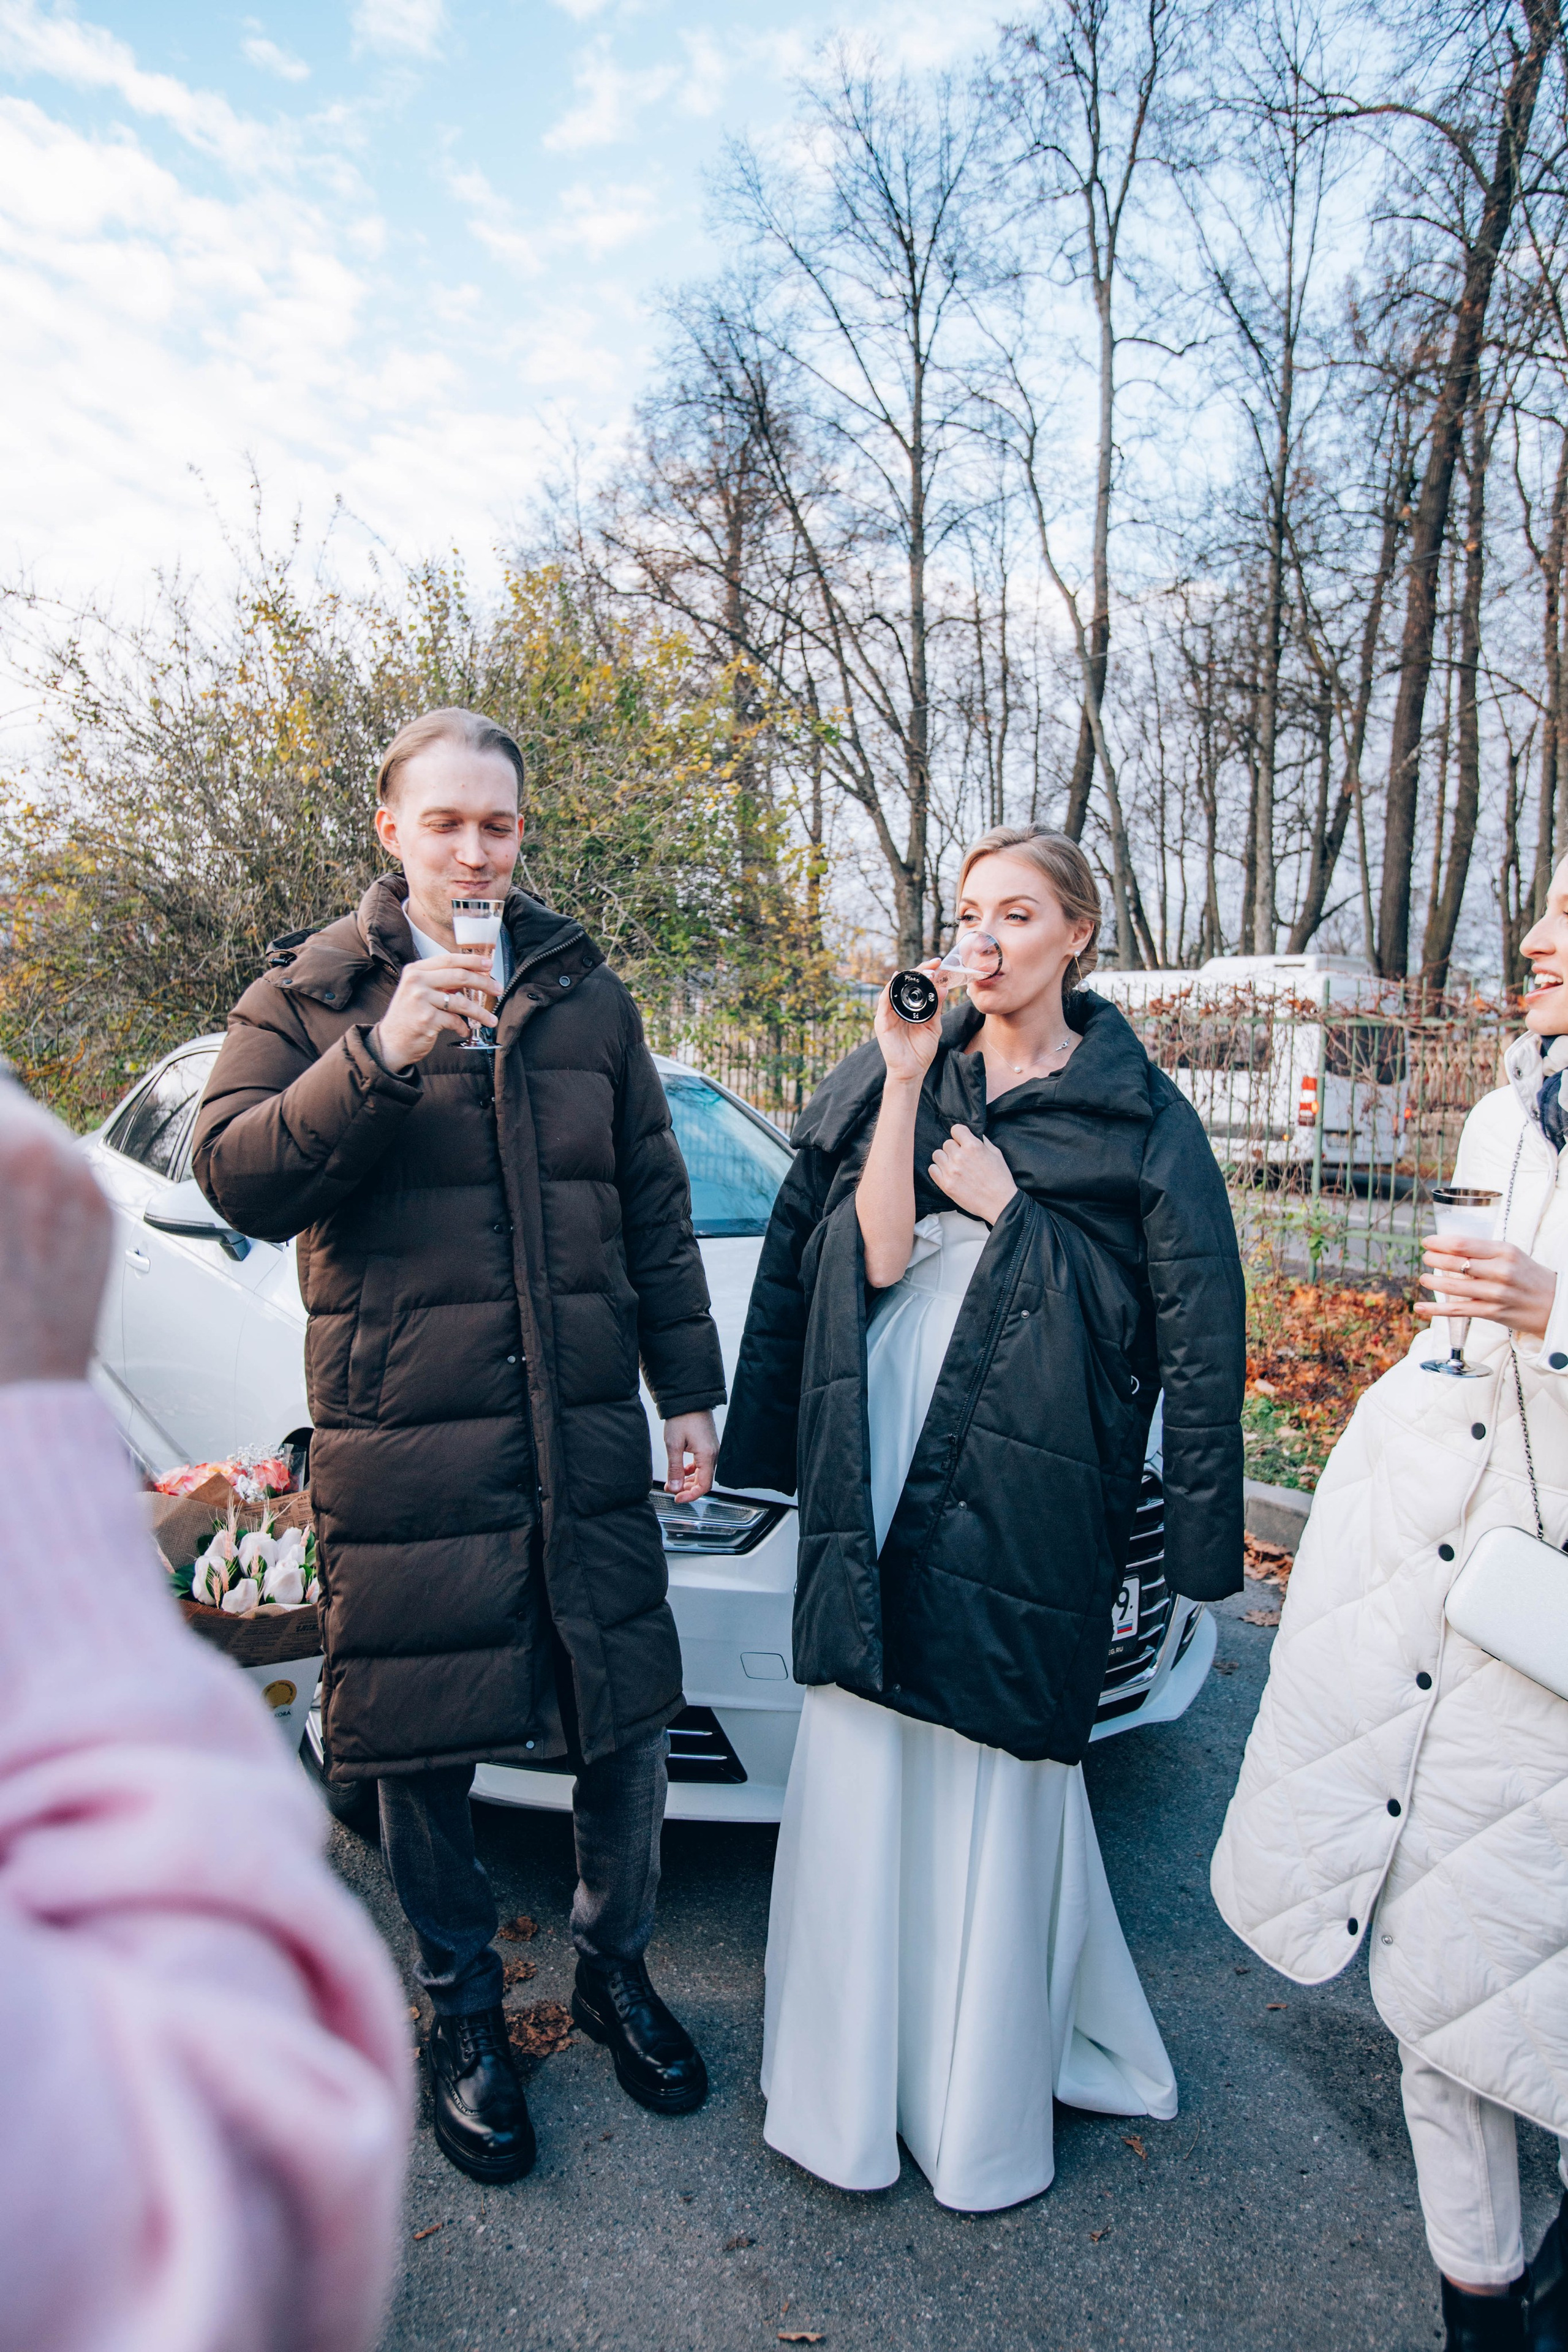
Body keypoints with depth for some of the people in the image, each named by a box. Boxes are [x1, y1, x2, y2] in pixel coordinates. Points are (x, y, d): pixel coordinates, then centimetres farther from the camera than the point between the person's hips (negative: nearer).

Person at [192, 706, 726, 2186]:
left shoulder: (582, 990, 11)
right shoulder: (308, 995, 2)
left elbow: (653, 1203, 12)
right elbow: (235, 1176, -11)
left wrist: (687, 1386, 10)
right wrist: (384, 1054, -23)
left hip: (585, 1435, 3)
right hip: (400, 1441, -2)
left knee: (625, 1723, 11)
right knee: (420, 1747, 11)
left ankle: (615, 1970, 38)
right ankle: (464, 2012, 36)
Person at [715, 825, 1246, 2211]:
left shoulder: (1139, 1115, 0)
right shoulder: (892, 1074, 7)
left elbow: (1201, 1331, -1)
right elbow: (873, 1254, -5)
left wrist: (1201, 1533, -4)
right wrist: (906, 1083, -12)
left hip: (1019, 1488, -3)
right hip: (879, 1469, 3)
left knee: (991, 1773, 7)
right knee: (863, 1771, 10)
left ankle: (987, 2107, 30)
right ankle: (862, 2086, 32)